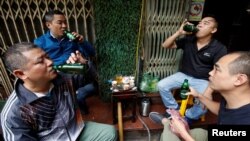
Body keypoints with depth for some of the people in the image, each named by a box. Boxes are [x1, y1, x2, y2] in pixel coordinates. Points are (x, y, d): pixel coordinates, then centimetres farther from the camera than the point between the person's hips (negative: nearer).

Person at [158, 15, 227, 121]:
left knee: (203, 105, -27)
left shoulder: (219, 48, -9)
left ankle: (187, 117, 8)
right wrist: (179, 32, -17)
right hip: (184, 75, 3)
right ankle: (175, 110, 8)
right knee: (161, 85, -15)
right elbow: (165, 45, -5)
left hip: (203, 80, -2)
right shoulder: (188, 40, -1)